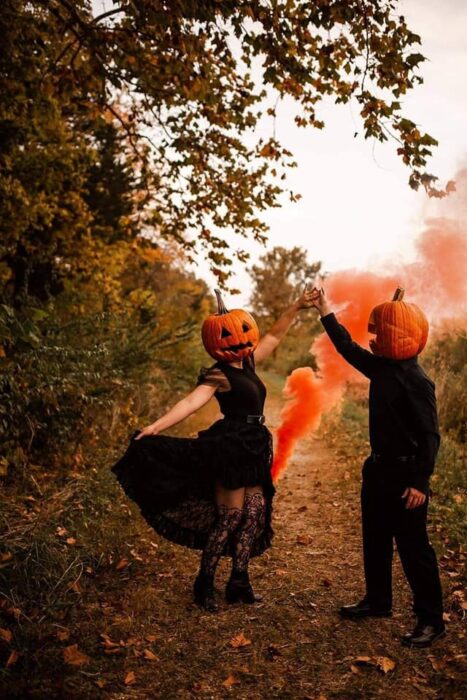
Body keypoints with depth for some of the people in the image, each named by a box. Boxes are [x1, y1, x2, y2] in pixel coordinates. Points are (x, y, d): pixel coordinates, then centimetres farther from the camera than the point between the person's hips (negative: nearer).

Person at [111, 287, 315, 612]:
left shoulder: (247, 364, 11)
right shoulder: (217, 375, -13)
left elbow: (274, 337, 20)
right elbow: (192, 402, -27)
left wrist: (296, 308, 20)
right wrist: (157, 426, -41)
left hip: (254, 451, 8)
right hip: (230, 450, -8)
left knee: (254, 515, 10)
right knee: (229, 518, -3)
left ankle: (239, 583, 21)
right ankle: (204, 585, 12)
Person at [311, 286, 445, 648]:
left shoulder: (417, 381, -21)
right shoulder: (382, 368, 4)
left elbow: (429, 436, -21)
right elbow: (349, 350, 18)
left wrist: (420, 482, -24)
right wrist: (326, 313, 19)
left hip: (405, 474, -9)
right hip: (379, 468, 9)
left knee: (413, 548, 1)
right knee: (375, 540, 19)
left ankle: (431, 620, 15)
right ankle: (378, 601, 36)